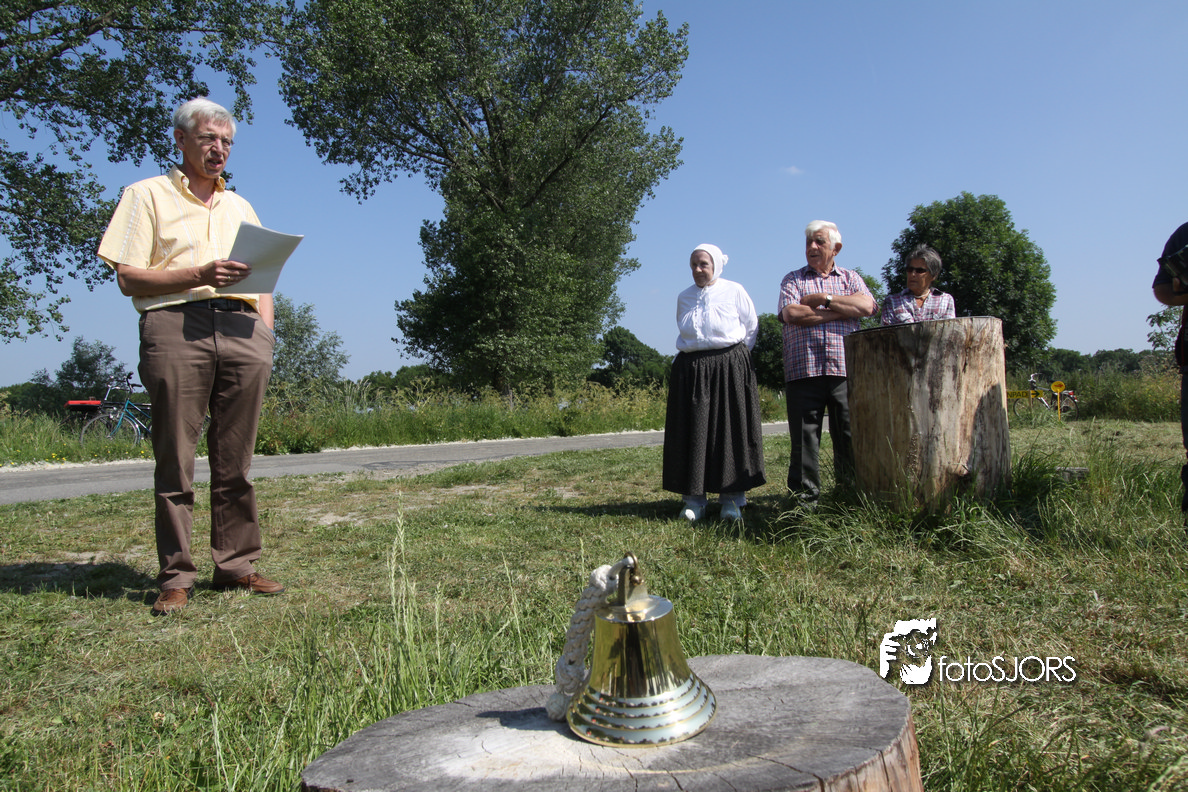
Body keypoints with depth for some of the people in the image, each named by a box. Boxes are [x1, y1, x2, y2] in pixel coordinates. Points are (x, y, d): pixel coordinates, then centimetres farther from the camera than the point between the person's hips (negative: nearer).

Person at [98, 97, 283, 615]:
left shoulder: (240, 206, 28)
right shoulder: (147, 195, 13)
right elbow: (128, 278, 2)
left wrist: (266, 329, 7)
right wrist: (199, 274, -11)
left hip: (242, 330, 4)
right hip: (175, 326, -4)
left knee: (235, 461, 3)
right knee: (174, 460, -3)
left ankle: (237, 564, 9)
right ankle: (176, 576, 4)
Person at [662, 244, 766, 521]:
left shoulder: (734, 291, 1)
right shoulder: (684, 297, 11)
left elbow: (751, 327, 7)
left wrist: (733, 355, 4)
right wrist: (694, 355, 13)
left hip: (729, 370, -3)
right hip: (690, 371, 3)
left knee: (730, 431, -2)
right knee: (693, 433, 0)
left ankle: (732, 498, 4)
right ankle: (694, 498, 5)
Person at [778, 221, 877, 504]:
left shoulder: (850, 278, 18)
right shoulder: (792, 280, 14)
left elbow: (867, 306, -3)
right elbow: (791, 314, -6)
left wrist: (823, 298, -4)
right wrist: (842, 311, -2)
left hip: (845, 371, 1)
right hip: (803, 371, -1)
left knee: (850, 437, 1)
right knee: (804, 439, -1)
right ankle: (804, 498, 6)